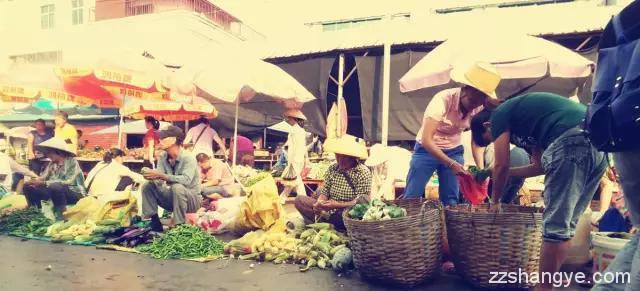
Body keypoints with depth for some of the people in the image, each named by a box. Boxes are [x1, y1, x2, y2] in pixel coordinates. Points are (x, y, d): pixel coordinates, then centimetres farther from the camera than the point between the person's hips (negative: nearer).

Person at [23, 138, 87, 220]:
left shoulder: (72, 162, -15)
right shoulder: (52, 163, 7)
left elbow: (68, 182, -25)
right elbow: (43, 177, 2)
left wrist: (44, 183, -27)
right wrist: (35, 181, -22)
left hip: (75, 193, -7)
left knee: (55, 186, -36)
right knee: (28, 186, 1)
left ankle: (61, 214, -23)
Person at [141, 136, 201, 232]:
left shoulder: (188, 157, -21)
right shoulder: (162, 157, -2)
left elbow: (186, 180, -35)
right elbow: (159, 181, -7)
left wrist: (161, 175, -40)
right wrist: (151, 176, -30)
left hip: (192, 199, -6)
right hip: (173, 198, 6)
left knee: (177, 187, -34)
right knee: (147, 186, -5)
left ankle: (179, 225, -23)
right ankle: (154, 222, -3)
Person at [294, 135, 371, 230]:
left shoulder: (363, 172, -10)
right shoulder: (332, 169, 5)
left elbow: (361, 202, -15)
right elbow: (324, 192, 6)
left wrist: (337, 205, -25)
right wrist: (320, 202, -18)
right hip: (329, 210, 5)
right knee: (299, 200, -7)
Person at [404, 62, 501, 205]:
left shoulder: (479, 108, -13)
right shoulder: (443, 100, -28)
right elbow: (426, 139, -31)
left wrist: (480, 168, -18)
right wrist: (451, 164, -37)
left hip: (454, 151, 4)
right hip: (427, 149, -4)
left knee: (451, 199, 0)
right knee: (411, 197, -7)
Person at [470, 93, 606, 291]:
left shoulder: (500, 115, 10)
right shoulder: (526, 117, 33)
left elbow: (501, 166, 6)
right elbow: (542, 165, 34)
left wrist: (495, 201, 20)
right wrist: (499, 174, 42)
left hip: (572, 141, -9)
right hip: (598, 143, 9)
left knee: (555, 226, -3)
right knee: (566, 224, 15)